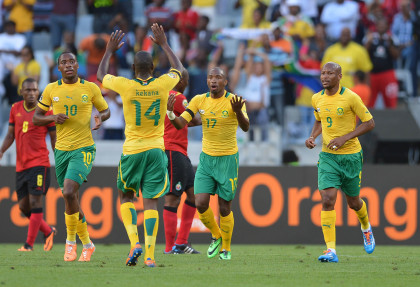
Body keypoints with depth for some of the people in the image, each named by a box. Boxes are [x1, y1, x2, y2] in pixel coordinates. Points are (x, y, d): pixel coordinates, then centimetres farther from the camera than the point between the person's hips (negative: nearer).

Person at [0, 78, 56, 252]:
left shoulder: (45, 111, -3)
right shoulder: (15, 109, 9)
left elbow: (54, 138, 1)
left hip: (39, 163, -5)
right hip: (21, 165, 5)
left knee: (35, 202, -12)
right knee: (23, 206, 7)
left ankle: (29, 244, -10)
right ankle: (48, 231, 28)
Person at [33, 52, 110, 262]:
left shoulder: (90, 88, 0)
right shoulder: (51, 89, 4)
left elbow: (106, 110, 14)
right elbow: (36, 118, 10)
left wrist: (100, 118, -9)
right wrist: (53, 117, -10)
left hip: (83, 150, -4)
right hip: (61, 150, 4)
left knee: (69, 193, -22)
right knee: (71, 199, 11)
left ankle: (71, 241, -7)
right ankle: (87, 244, 30)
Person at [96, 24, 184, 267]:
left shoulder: (126, 86, -10)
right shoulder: (163, 84, -5)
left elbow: (101, 75, 12)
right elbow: (179, 69, 19)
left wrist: (110, 51, 24)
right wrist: (164, 44, 26)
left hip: (132, 151, -1)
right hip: (156, 151, 1)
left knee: (126, 197, 16)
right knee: (151, 201, -1)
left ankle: (135, 243, -4)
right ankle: (149, 254, -11)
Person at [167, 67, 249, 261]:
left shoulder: (233, 101, -12)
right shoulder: (199, 100, -1)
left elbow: (245, 127, -24)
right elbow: (180, 124, -4)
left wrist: (238, 112, -44)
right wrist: (170, 112, -26)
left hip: (228, 159, -3)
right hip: (206, 158, 3)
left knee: (224, 207, 1)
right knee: (201, 204, -9)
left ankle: (226, 248, 23)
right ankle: (216, 236, 19)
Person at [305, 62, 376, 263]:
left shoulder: (350, 98, -12)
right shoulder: (317, 99, 3)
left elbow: (369, 123, -9)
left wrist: (345, 138, -18)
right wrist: (312, 136, 1)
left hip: (350, 155, -3)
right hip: (327, 156, 3)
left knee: (353, 202, 12)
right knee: (327, 200, -15)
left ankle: (366, 227, 48)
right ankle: (331, 250, -18)